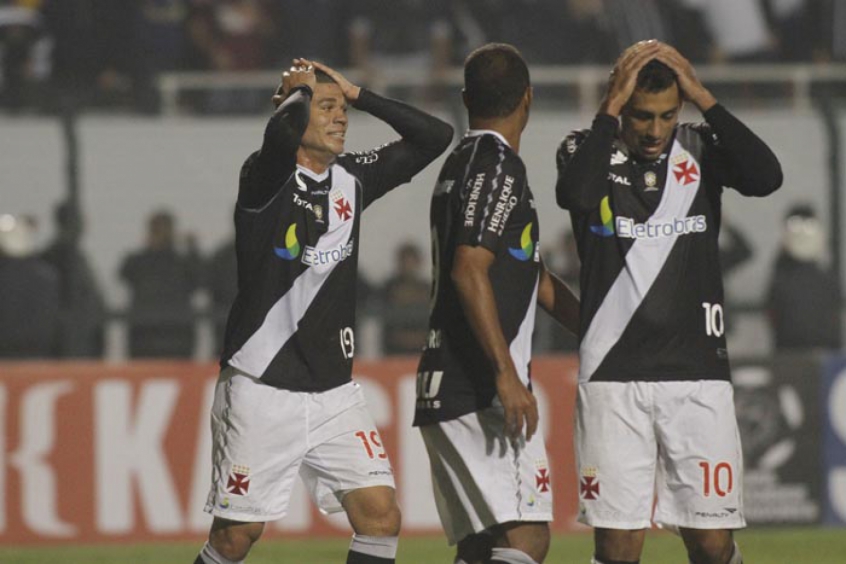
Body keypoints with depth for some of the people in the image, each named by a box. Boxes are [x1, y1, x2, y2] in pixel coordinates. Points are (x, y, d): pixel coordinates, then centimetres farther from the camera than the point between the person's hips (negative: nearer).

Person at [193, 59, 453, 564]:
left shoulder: (352, 178, 9)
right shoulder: (267, 180, -11)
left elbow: (435, 137, 10)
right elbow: (282, 134, -33)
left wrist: (358, 94, 5)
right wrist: (302, 88, -12)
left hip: (335, 391, 6)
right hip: (263, 388, -6)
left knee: (381, 516, -6)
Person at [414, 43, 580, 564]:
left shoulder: (461, 164, 21)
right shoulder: (499, 165, -9)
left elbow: (534, 276, 28)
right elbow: (469, 272, -20)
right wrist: (507, 374, -24)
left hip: (446, 387, 10)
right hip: (482, 392, -10)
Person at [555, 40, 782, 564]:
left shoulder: (701, 149, 6)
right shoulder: (588, 149, 1)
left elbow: (766, 177, -14)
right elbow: (576, 194, -22)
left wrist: (704, 97, -12)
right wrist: (612, 106, -17)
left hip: (698, 370, 1)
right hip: (614, 378, -1)